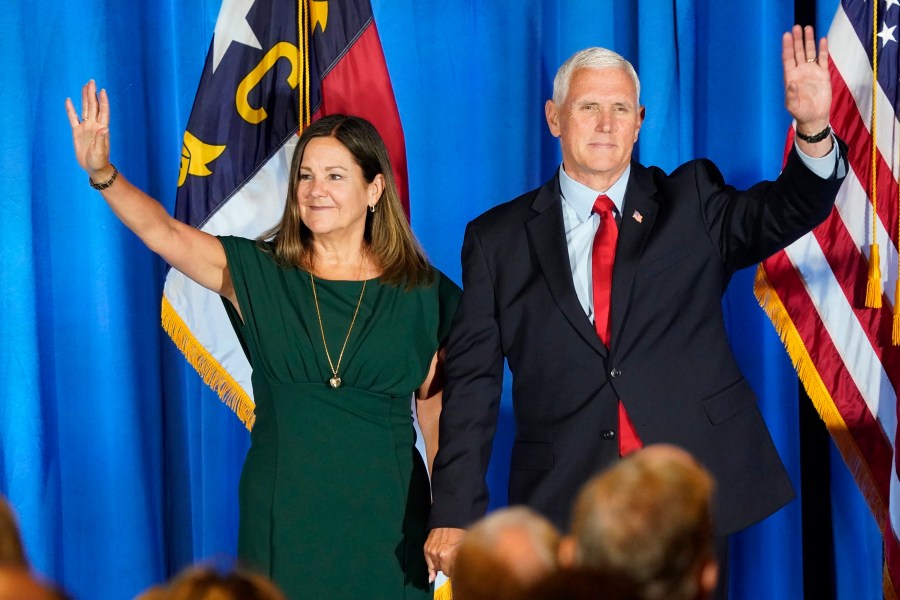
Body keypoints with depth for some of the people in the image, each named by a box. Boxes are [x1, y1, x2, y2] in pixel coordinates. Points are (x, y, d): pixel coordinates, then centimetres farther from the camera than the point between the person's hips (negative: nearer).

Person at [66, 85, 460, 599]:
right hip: (284, 513, 0)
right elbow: (165, 234, -15)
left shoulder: (420, 292, 0)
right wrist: (102, 173, -31)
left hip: (382, 513, 0)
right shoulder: (257, 274, 0)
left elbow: (435, 405, 7)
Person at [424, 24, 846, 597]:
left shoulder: (691, 202, 8)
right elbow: (473, 380, 3)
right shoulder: (498, 239, 5)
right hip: (565, 503, 0)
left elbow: (782, 212, -9)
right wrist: (455, 512, -4)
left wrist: (814, 132, -29)